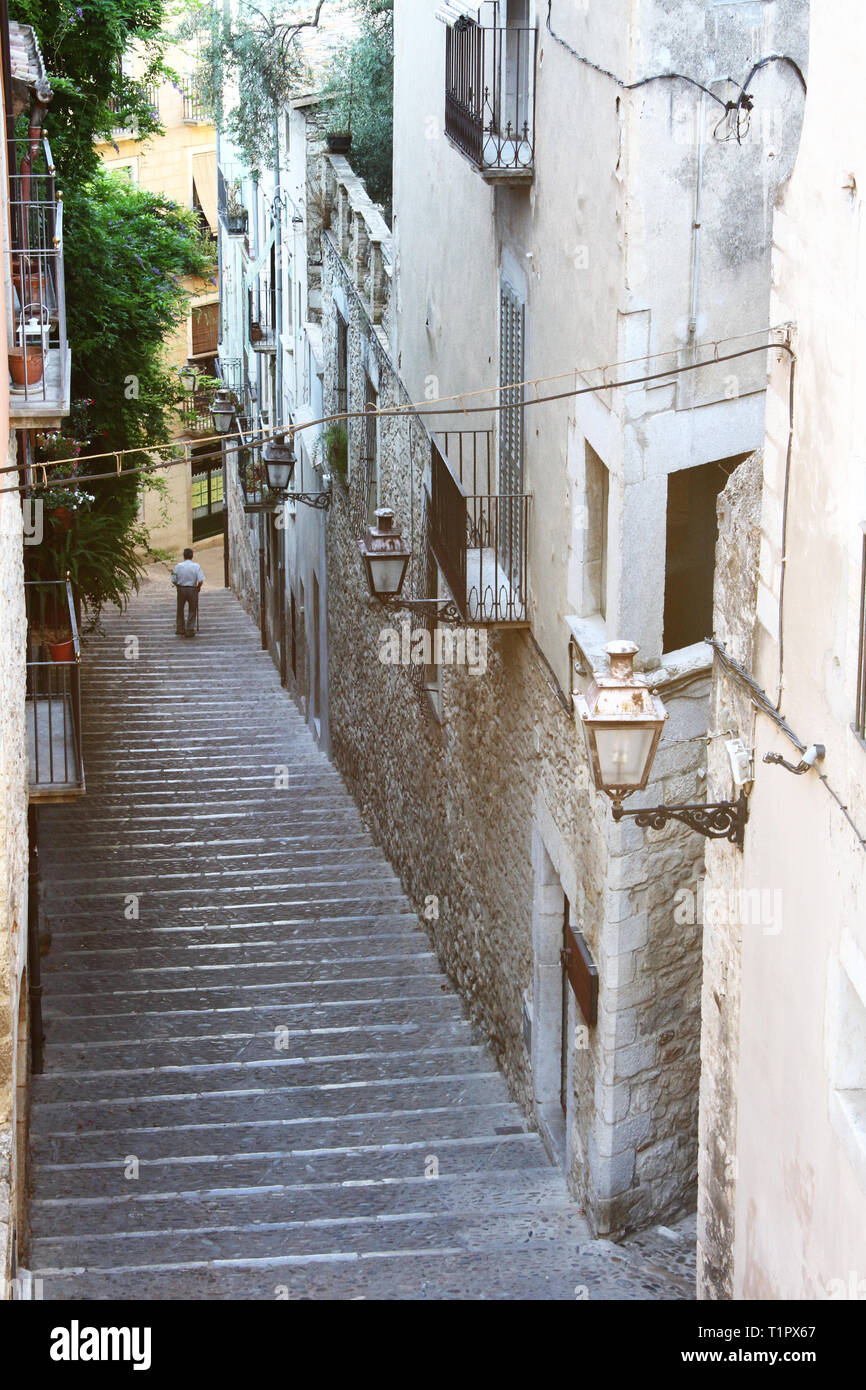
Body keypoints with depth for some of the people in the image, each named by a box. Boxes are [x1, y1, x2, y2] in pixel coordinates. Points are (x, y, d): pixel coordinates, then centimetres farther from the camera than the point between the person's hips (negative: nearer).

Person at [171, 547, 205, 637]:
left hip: (181, 589, 1)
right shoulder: (196, 566, -9)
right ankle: (190, 631, 7)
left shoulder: (178, 566, -6)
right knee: (192, 611, 9)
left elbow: (173, 580, -4)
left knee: (180, 610, 16)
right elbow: (201, 580, -14)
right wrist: (198, 587, 6)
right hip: (192, 589, -1)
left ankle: (180, 629, 20)